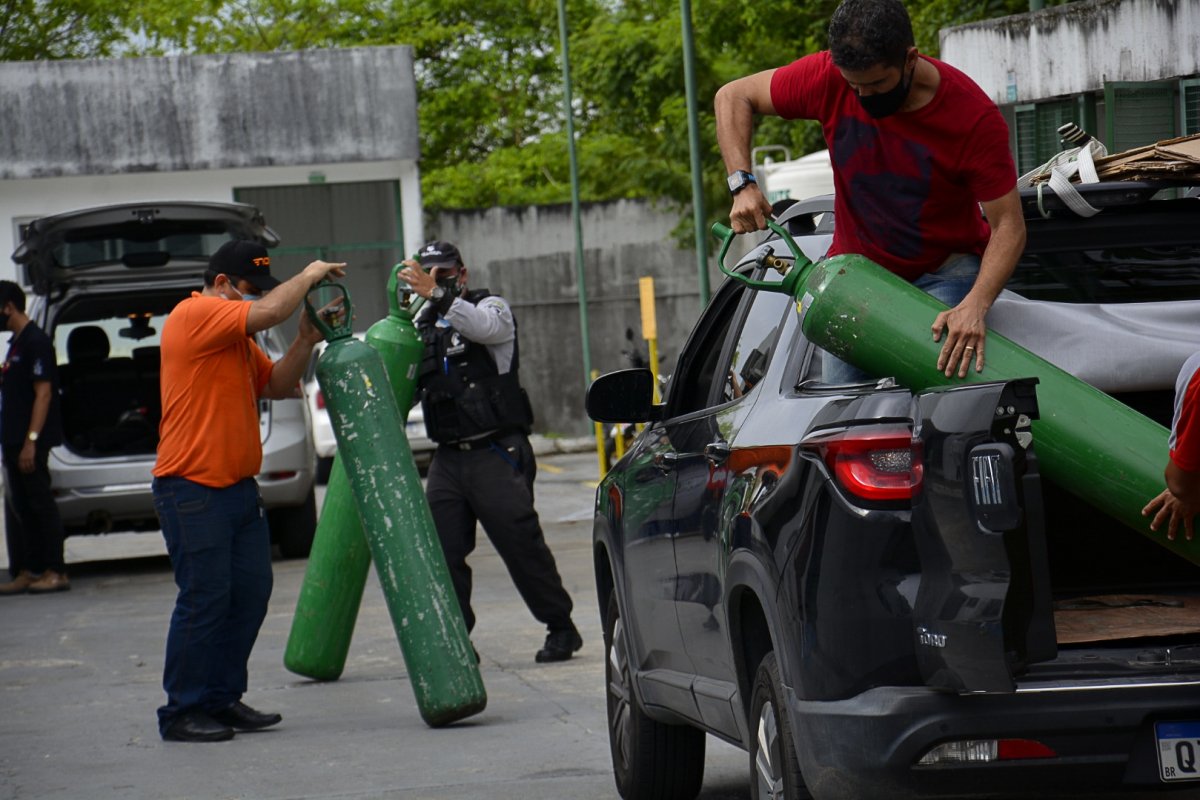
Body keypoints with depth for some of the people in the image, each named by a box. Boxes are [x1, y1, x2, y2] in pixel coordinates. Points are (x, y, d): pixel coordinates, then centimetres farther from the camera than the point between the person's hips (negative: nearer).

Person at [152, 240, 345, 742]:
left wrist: (306, 341, 5)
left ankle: (223, 699, 15)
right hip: (192, 489, -10)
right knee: (204, 599, -8)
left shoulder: (237, 338, 21)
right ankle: (182, 713, 0)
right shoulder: (195, 315, -9)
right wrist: (308, 277, -4)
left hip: (238, 488, 10)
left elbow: (277, 386, 20)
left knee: (251, 593, 6)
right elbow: (270, 313, -20)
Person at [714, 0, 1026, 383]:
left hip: (945, 273, -3)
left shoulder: (975, 117, -22)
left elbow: (1008, 226, -19)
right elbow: (733, 97, 0)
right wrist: (742, 184, -15)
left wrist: (976, 305, -36)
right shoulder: (827, 78, -15)